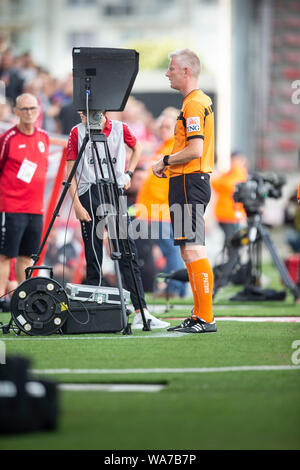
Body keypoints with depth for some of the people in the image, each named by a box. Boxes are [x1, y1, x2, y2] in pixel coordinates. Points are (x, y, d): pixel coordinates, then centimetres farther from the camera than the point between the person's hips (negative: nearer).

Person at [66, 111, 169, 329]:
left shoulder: (119, 129, 6)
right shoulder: (78, 132, 1)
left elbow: (137, 148, 27)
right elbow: (70, 172, 1)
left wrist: (129, 173, 13)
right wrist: (77, 205, -7)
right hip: (89, 195, -2)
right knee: (94, 258, -1)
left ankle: (141, 312, -7)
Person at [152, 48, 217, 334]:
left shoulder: (194, 104, -14)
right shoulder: (201, 101, 20)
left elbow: (195, 150, -22)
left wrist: (165, 161, -9)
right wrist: (170, 165, 15)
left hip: (189, 182, -11)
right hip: (189, 181, 11)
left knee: (193, 250, -12)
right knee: (188, 251, 12)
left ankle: (206, 319, -14)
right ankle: (199, 315, 14)